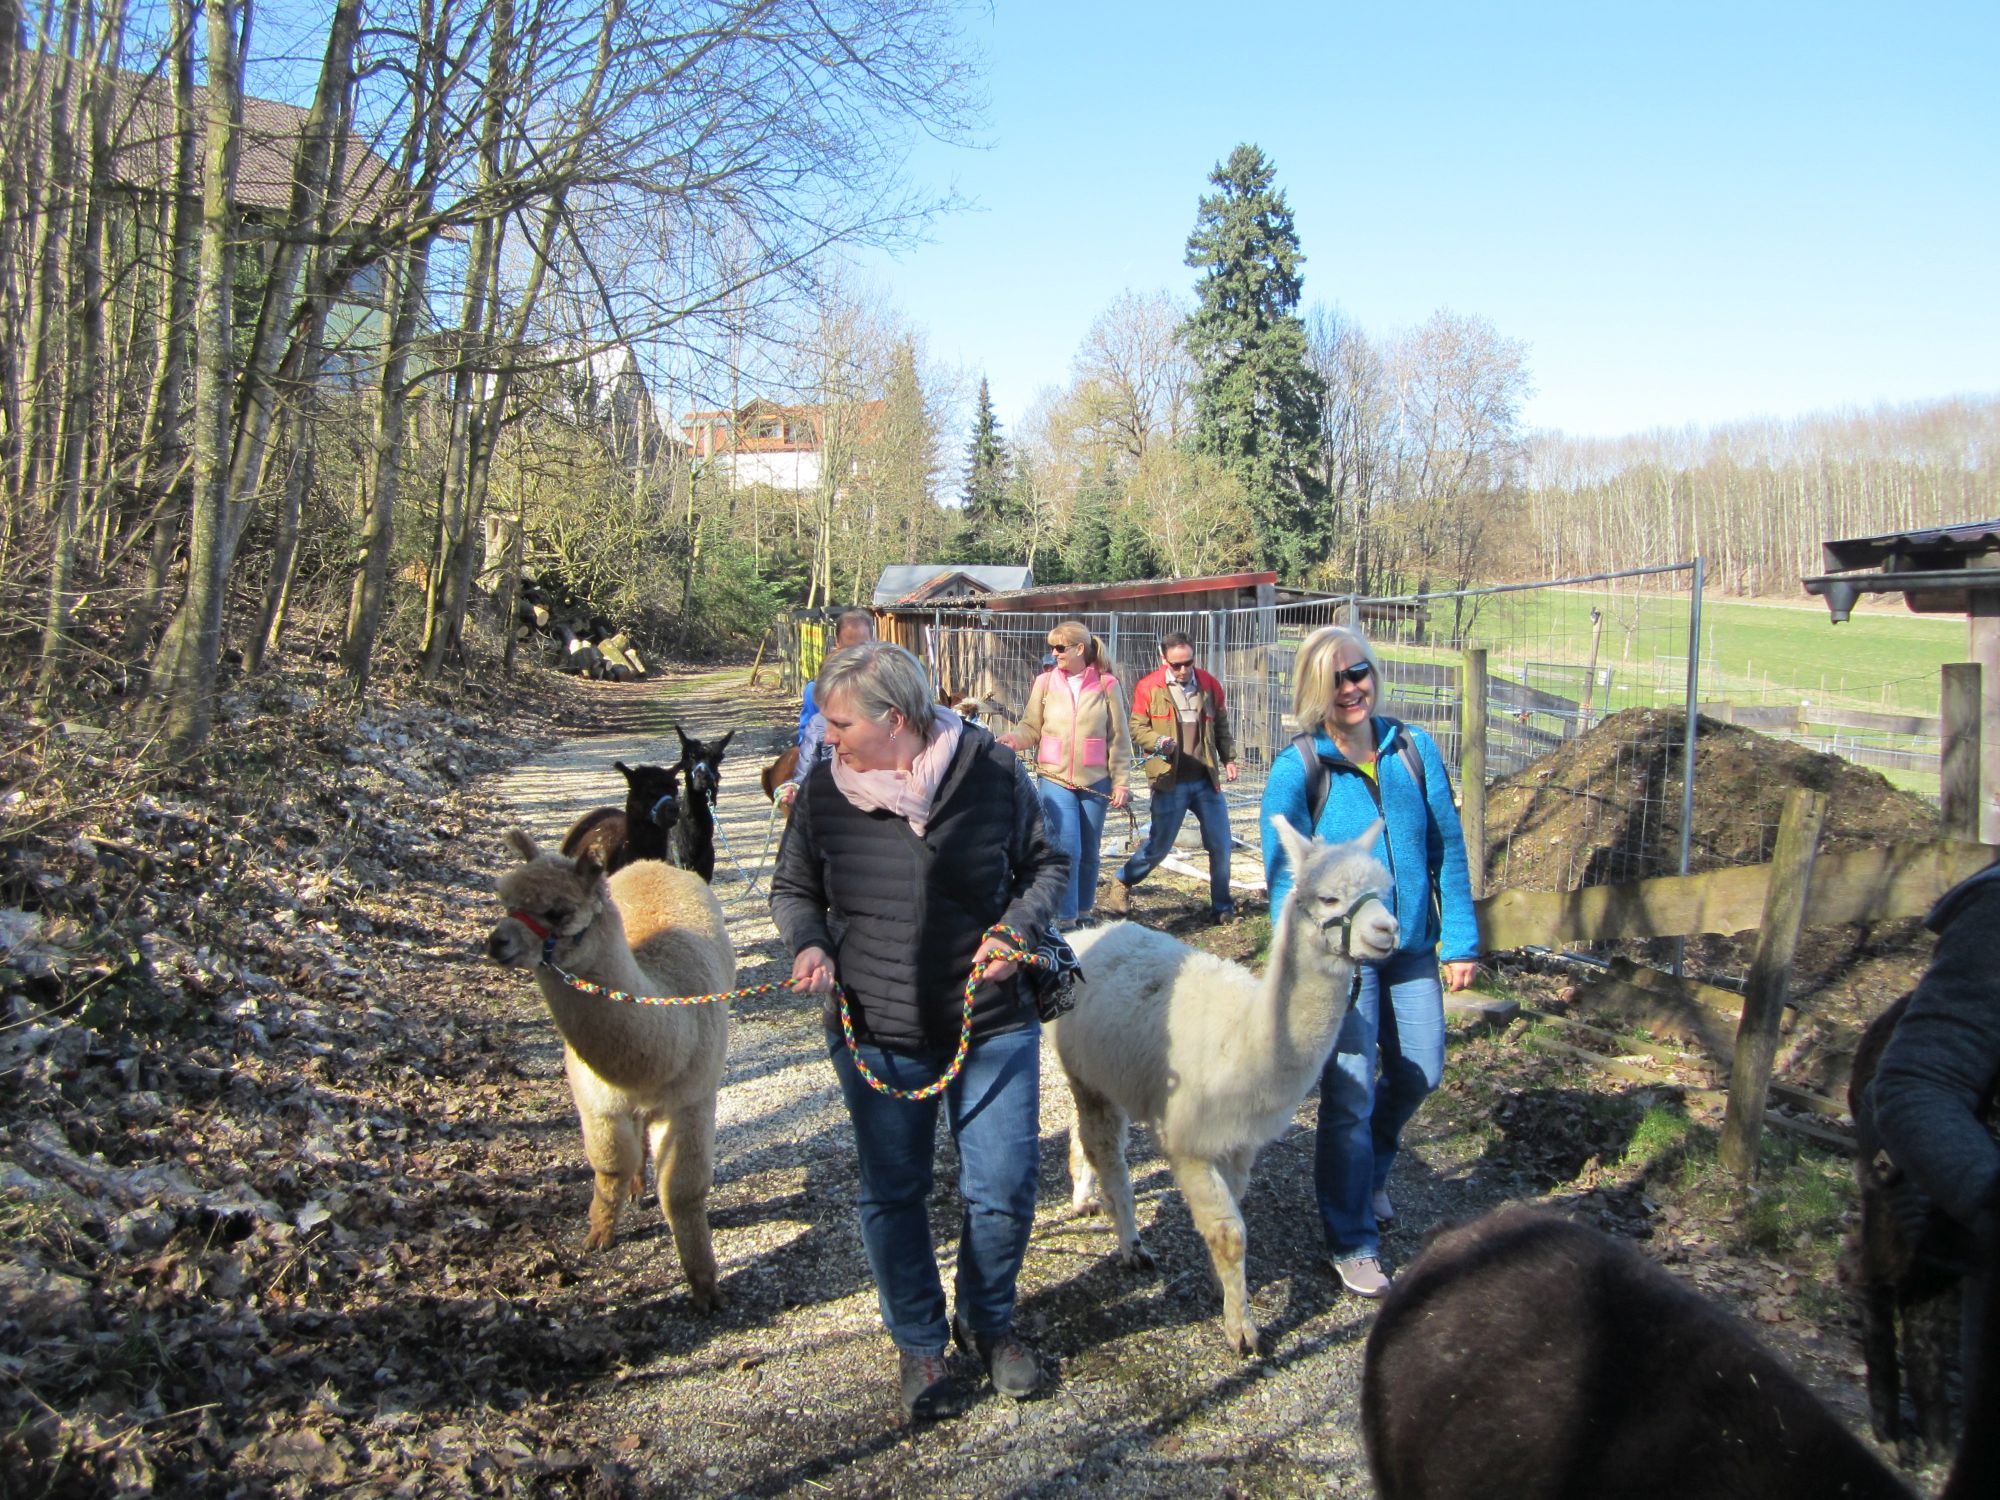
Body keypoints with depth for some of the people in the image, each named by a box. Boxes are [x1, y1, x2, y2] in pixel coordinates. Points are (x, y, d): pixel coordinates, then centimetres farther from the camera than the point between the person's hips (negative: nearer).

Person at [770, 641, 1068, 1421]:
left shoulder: (994, 772, -10)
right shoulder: (824, 788, -6)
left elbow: (1047, 864, 5)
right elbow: (791, 888, 8)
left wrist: (1017, 926, -13)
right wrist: (808, 942, -12)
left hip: (991, 1025, -1)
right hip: (876, 1035, 1)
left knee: (1003, 1190, 7)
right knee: (892, 1195, 12)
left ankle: (987, 1321, 35)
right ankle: (919, 1342, 34)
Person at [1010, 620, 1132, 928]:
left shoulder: (1106, 684, -2)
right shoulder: (1044, 683, 0)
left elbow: (1119, 737, 1)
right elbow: (1031, 727, 3)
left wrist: (1120, 781, -1)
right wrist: (1014, 739, -18)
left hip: (1095, 781, 1)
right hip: (1055, 778, -1)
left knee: (1088, 852, 11)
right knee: (1067, 850, -10)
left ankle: (1083, 912, 28)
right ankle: (1065, 919, -1)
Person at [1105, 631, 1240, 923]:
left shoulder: (1209, 685, 6)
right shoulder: (1148, 687, -5)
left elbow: (1221, 726, 16)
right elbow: (1136, 728, -3)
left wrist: (1229, 758, 5)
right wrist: (1158, 742, -22)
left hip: (1206, 779, 3)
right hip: (1170, 782, -3)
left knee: (1220, 845, 4)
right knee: (1159, 845, 3)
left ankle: (1222, 906, 20)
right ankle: (1122, 884, 27)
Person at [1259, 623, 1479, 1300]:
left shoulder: (1414, 749, 1)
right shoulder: (1296, 769, -9)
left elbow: (1447, 848, 4)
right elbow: (1284, 876, -11)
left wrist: (1460, 937, 0)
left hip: (1412, 945, 4)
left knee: (1418, 1073, 15)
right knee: (1351, 1097, -2)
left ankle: (1367, 1172, 45)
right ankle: (1353, 1243, 15)